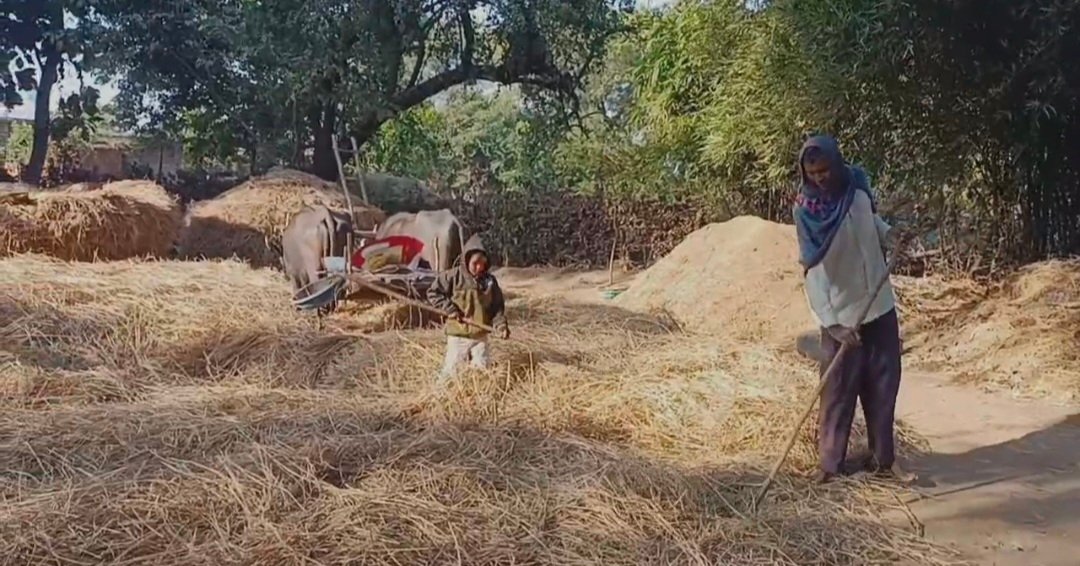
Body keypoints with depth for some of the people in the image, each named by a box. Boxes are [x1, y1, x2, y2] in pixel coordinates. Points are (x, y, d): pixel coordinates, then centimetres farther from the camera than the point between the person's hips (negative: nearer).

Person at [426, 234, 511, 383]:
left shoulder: (490, 280, 0)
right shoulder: (453, 276, -11)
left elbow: (497, 306, 4)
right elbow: (433, 293, -5)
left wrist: (501, 325, -11)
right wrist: (451, 310, -14)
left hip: (480, 336, 3)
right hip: (458, 335, -3)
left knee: (483, 370, 10)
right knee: (452, 369, 3)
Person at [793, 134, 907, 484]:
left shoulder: (858, 188, -3)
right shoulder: (807, 210, -16)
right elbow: (812, 270, -19)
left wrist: (891, 235, -1)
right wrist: (830, 322, -27)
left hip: (880, 307, 5)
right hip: (842, 315, -5)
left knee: (883, 386, 10)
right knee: (839, 392, -2)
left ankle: (882, 457, 22)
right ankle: (830, 465, 7)